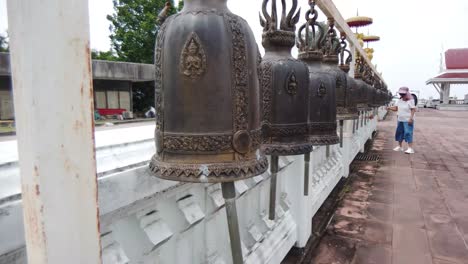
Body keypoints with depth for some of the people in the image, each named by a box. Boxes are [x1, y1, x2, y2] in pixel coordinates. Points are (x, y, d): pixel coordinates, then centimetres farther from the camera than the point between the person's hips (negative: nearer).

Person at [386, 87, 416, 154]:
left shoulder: (410, 101, -10)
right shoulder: (400, 101, 8)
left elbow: (413, 110, -12)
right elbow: (396, 108, 8)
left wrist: (411, 118, -20)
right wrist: (390, 108, -10)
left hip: (407, 121, -7)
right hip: (400, 120, 7)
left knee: (408, 133, -12)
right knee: (399, 133, 13)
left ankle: (410, 148, -8)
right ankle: (400, 147, 26)